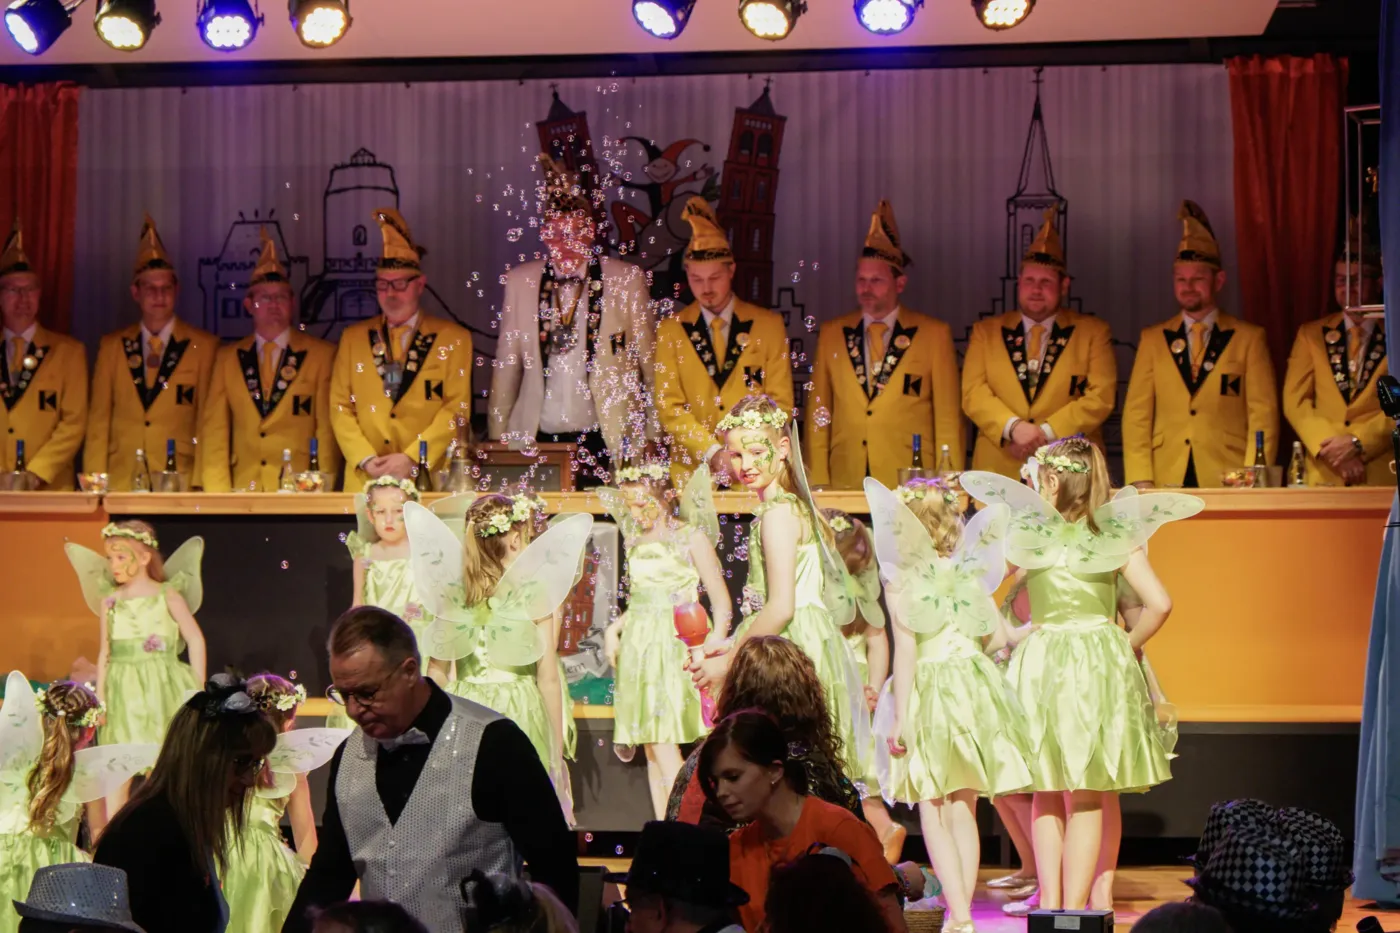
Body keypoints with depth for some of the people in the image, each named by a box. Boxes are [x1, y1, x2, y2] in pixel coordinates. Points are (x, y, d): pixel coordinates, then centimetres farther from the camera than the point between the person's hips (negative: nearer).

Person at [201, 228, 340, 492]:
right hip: (242, 492, 2)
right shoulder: (227, 357, 11)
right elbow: (214, 429, 7)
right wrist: (218, 494, -3)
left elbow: (327, 429, 1)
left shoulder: (321, 355, 4)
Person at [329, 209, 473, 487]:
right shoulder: (353, 338, 15)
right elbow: (340, 407, 10)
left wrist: (411, 459, -11)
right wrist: (365, 459, -6)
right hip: (365, 478, 2)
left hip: (429, 477, -2)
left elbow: (458, 407, -1)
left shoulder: (454, 338, 7)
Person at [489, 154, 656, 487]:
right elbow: (506, 365, 14)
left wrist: (650, 437, 5)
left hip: (605, 443, -1)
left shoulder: (627, 280, 4)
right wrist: (498, 436, 10)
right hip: (537, 442, 1)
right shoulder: (519, 282, 10)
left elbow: (649, 361, 8)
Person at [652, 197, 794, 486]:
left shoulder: (770, 325, 7)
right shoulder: (670, 330, 7)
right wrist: (712, 453, -13)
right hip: (692, 472, 0)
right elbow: (669, 407, 1)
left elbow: (780, 402, 4)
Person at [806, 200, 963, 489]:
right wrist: (818, 483, 3)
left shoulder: (935, 334, 4)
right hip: (845, 484, 2)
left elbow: (948, 416, 3)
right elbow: (818, 412, 11)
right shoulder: (831, 334, 11)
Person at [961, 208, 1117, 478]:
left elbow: (1101, 398, -1)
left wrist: (1045, 433, -12)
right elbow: (972, 393, 2)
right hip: (999, 471, 1)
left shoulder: (1094, 333, 9)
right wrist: (1015, 427, -16)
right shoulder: (985, 332, 13)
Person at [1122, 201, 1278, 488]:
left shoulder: (1249, 338, 4)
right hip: (1166, 483, 2)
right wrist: (1140, 481, -5)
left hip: (1228, 484, -2)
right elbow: (1136, 413, 6)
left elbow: (1263, 413, 0)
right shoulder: (1152, 339, 10)